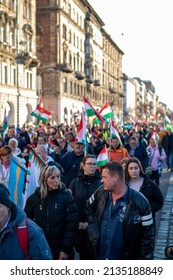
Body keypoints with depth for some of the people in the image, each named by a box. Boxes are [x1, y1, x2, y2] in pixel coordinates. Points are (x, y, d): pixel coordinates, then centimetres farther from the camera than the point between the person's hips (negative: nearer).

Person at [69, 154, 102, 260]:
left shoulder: (101, 183, -2)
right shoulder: (75, 183, 6)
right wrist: (77, 222, -8)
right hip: (79, 226, 2)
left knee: (94, 254, -2)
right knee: (83, 254, 9)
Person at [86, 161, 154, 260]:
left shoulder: (140, 202, -17)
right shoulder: (101, 193, -3)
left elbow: (148, 235, -11)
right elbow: (89, 207, 18)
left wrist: (144, 259, -9)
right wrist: (92, 225, 4)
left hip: (126, 260, -4)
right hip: (100, 256, 4)